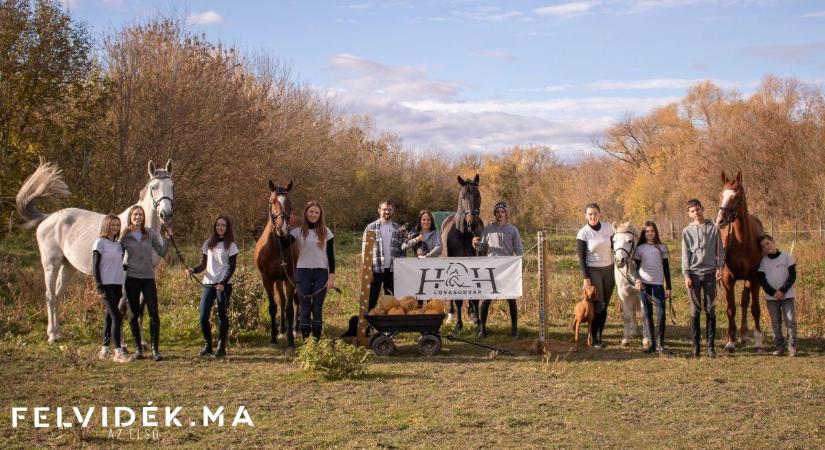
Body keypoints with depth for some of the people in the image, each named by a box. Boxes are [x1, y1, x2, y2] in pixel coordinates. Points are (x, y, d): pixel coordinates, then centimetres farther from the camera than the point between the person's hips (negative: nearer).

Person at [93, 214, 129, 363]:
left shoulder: (118, 244, 13)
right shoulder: (100, 243, -6)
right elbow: (96, 266, -9)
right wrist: (99, 287, -15)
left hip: (117, 285, 7)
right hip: (106, 285, -7)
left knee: (110, 317, 11)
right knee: (116, 317, -14)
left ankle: (104, 350, 19)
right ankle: (118, 352, -16)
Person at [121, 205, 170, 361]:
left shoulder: (151, 234, 5)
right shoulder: (125, 237, 2)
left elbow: (162, 252, 2)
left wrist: (167, 238, -10)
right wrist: (124, 267, -5)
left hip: (148, 278, 1)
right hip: (132, 279, -1)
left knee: (154, 314, -5)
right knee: (134, 315, 6)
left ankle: (155, 349, 0)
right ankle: (139, 348, 15)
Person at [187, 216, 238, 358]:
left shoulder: (230, 245, 1)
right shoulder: (208, 244, 13)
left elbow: (232, 267, -5)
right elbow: (204, 264, 13)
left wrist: (223, 283, -17)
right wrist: (193, 270, -8)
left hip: (224, 285, -4)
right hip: (208, 283, 4)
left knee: (222, 316, -2)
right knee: (203, 316, -3)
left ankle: (221, 347, 4)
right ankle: (207, 345, 12)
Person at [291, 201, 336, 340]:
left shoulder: (326, 232, 4)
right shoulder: (298, 231, 2)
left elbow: (331, 255, 4)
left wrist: (332, 276, -3)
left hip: (321, 273, 0)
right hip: (303, 273, 0)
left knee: (318, 309, 3)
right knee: (305, 308, 2)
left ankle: (317, 341, 9)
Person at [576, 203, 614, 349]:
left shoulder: (608, 227, 0)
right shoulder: (583, 233, -10)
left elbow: (614, 247, 11)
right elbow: (581, 258, -9)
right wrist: (585, 278, -15)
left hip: (609, 270, 4)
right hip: (593, 271, -4)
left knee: (605, 305, 7)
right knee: (597, 306, -6)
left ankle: (599, 336, 17)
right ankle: (594, 339, 4)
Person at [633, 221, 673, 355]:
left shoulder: (662, 248, 6)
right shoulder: (640, 248, 5)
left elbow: (666, 268, 7)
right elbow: (636, 267, 5)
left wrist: (669, 287, 3)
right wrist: (637, 280, -14)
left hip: (658, 283, 0)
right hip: (644, 284, 0)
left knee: (661, 313, -9)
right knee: (647, 313, 3)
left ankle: (660, 344, -5)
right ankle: (652, 342, 10)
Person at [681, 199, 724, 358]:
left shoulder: (713, 228, 5)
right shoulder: (687, 231, 4)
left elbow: (720, 250, 7)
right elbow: (685, 255, 2)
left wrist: (719, 267, -7)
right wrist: (686, 275, -6)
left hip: (710, 273, 0)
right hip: (694, 273, 0)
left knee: (710, 310, 2)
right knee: (695, 310, 2)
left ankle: (711, 346, 5)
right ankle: (695, 345, 6)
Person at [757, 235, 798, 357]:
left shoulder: (786, 257, 0)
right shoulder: (763, 261, 4)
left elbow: (792, 276, -4)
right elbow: (762, 279, 0)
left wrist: (782, 290, -13)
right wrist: (773, 292, -13)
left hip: (787, 295, -2)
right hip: (771, 297, 2)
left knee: (790, 321, -5)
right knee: (776, 323, 4)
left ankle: (792, 346, 0)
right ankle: (779, 347, 9)